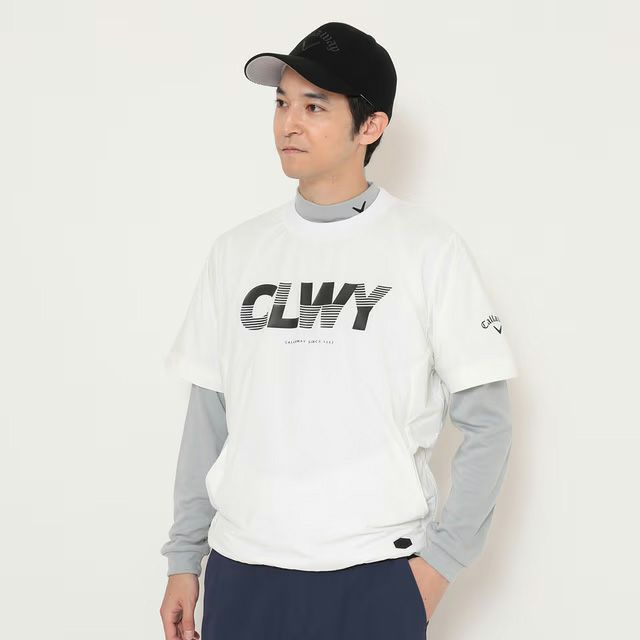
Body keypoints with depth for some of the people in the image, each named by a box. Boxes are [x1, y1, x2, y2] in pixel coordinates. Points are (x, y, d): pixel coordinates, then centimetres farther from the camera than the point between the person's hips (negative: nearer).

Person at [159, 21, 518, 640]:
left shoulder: (429, 249, -4)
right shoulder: (237, 251, 6)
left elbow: (486, 422, -2)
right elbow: (209, 414, 9)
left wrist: (441, 560, -6)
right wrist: (183, 559, 8)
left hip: (374, 575, -3)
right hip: (241, 569, 3)